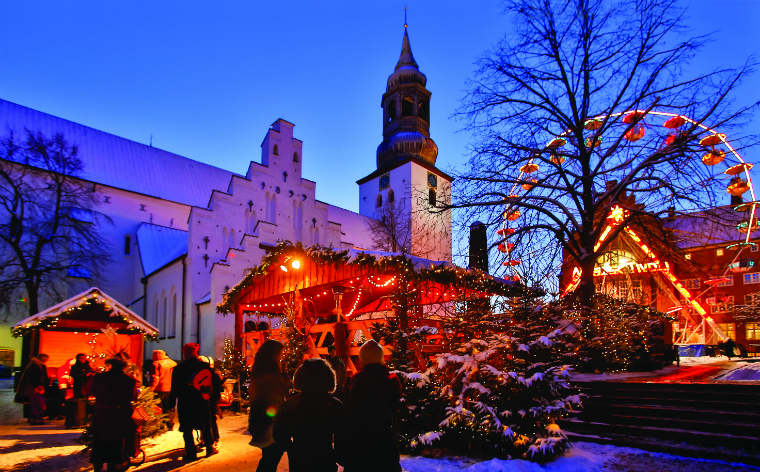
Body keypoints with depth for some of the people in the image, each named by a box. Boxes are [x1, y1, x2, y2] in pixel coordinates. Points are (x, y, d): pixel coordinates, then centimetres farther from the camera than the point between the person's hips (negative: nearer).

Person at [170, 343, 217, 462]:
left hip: (185, 403, -3)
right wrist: (210, 398, 18)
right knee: (205, 426, 16)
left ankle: (191, 453, 6)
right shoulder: (205, 366, 0)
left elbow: (175, 389, -3)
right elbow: (211, 385, 7)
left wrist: (171, 403, 5)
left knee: (187, 429, 6)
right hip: (203, 402, 3)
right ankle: (209, 447, 19)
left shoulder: (179, 368, -7)